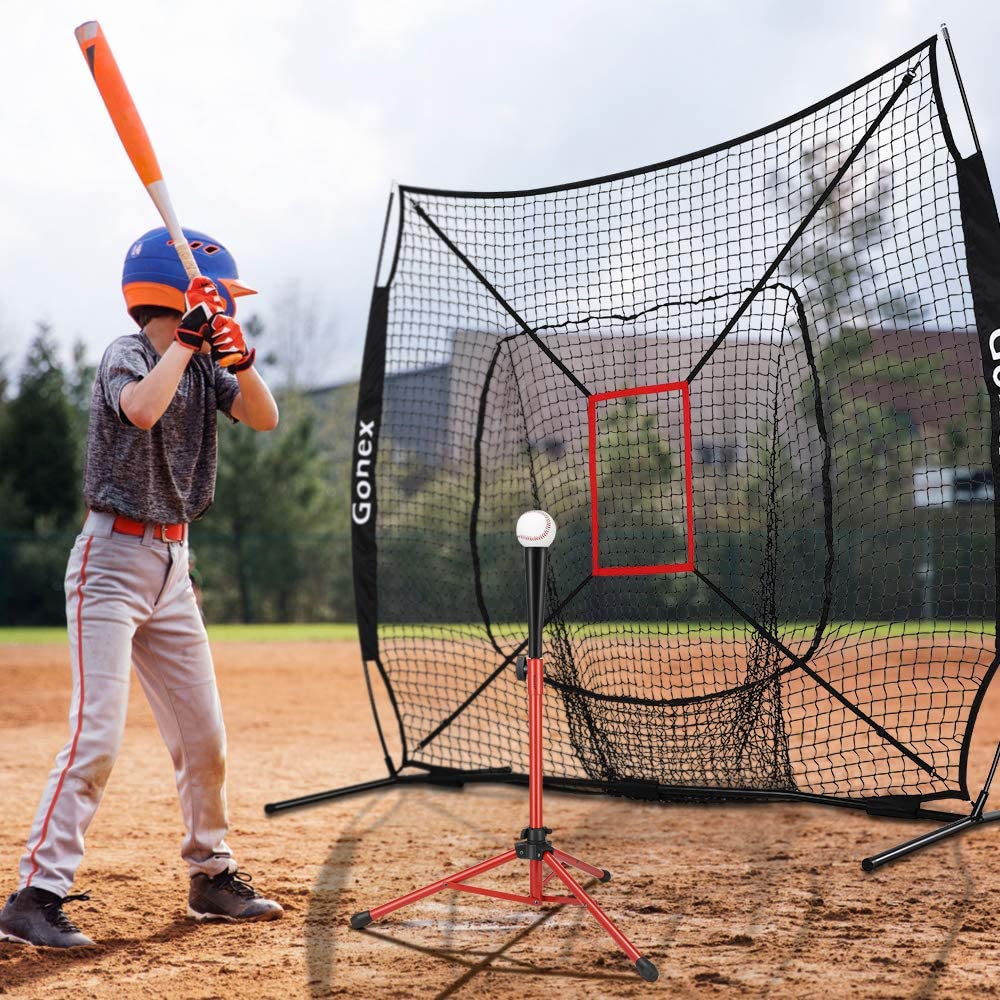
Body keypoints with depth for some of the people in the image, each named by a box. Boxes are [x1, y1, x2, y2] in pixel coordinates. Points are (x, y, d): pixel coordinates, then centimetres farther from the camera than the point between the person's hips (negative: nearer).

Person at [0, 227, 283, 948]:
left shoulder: (202, 363, 9)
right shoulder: (127, 354, -12)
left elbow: (265, 418, -2)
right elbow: (143, 409, -33)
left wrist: (238, 356, -17)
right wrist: (189, 338, -26)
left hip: (172, 564, 8)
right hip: (113, 559, -8)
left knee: (204, 737, 11)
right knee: (97, 737, -15)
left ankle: (212, 875, 25)